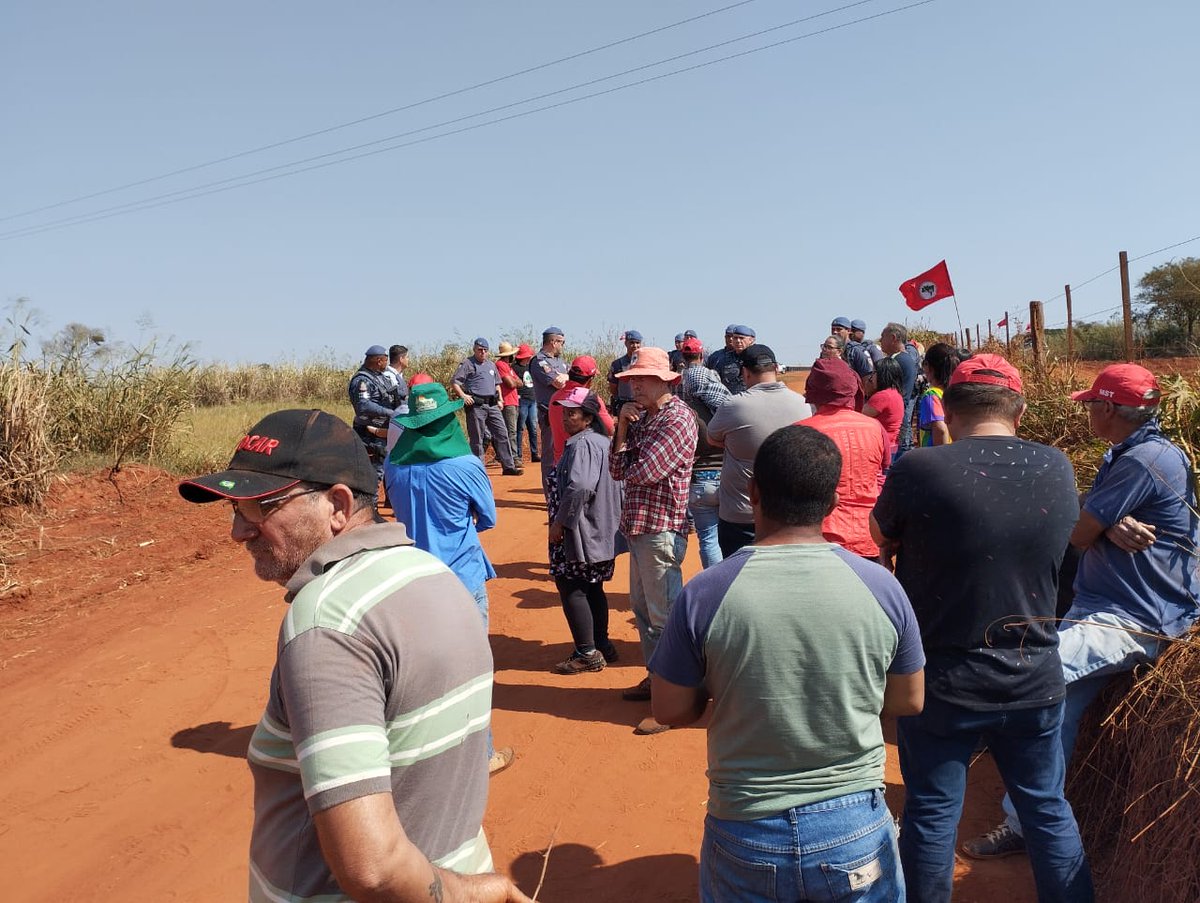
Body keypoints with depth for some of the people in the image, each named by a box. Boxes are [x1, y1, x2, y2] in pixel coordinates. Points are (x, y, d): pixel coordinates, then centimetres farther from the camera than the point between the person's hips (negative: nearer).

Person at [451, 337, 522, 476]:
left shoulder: (491, 365, 20)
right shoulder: (467, 364, -1)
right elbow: (454, 382, -6)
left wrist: (500, 400, 18)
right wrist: (463, 395, -19)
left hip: (493, 405, 6)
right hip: (476, 405, -6)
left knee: (502, 434, 2)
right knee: (477, 439, -1)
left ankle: (508, 467, 6)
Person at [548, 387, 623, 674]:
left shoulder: (581, 445, -18)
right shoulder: (603, 441, 12)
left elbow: (579, 486, -31)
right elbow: (616, 485, 16)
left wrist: (560, 521, -22)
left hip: (579, 532, -10)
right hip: (601, 532, 10)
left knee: (571, 589, -1)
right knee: (592, 589, 18)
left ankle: (587, 654, 4)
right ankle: (602, 645, 27)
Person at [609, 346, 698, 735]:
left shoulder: (677, 419, -16)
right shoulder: (641, 417, 12)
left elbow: (641, 471, -22)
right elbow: (617, 470, 7)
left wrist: (625, 449, -2)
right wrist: (621, 428, -5)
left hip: (661, 529, -10)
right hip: (638, 526, 10)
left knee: (664, 616, -3)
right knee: (642, 608, 20)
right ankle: (656, 678, 35)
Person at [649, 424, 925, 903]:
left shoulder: (704, 593, -18)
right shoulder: (881, 587, -13)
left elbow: (670, 711, -6)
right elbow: (909, 701, 2)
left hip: (745, 834, -1)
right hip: (854, 827, 1)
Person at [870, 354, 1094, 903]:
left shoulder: (920, 470, -19)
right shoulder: (1058, 469, -6)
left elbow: (881, 537, -2)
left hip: (942, 685, -3)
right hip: (1035, 681, 4)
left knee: (931, 814, 13)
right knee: (1048, 810, 21)